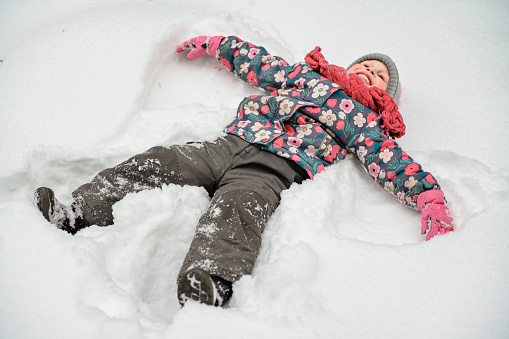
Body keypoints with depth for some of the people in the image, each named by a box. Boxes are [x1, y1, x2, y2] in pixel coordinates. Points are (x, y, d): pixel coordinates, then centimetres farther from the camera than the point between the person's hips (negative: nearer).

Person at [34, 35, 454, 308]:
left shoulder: (365, 122, 19)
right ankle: (76, 214, -12)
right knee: (154, 163, -12)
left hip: (271, 168, -5)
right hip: (228, 144, 5)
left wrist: (431, 200, -9)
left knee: (238, 209, -35)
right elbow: (254, 59, 39)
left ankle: (210, 289, -58)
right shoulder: (304, 74, 30)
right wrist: (212, 44, 39)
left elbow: (393, 161, 6)